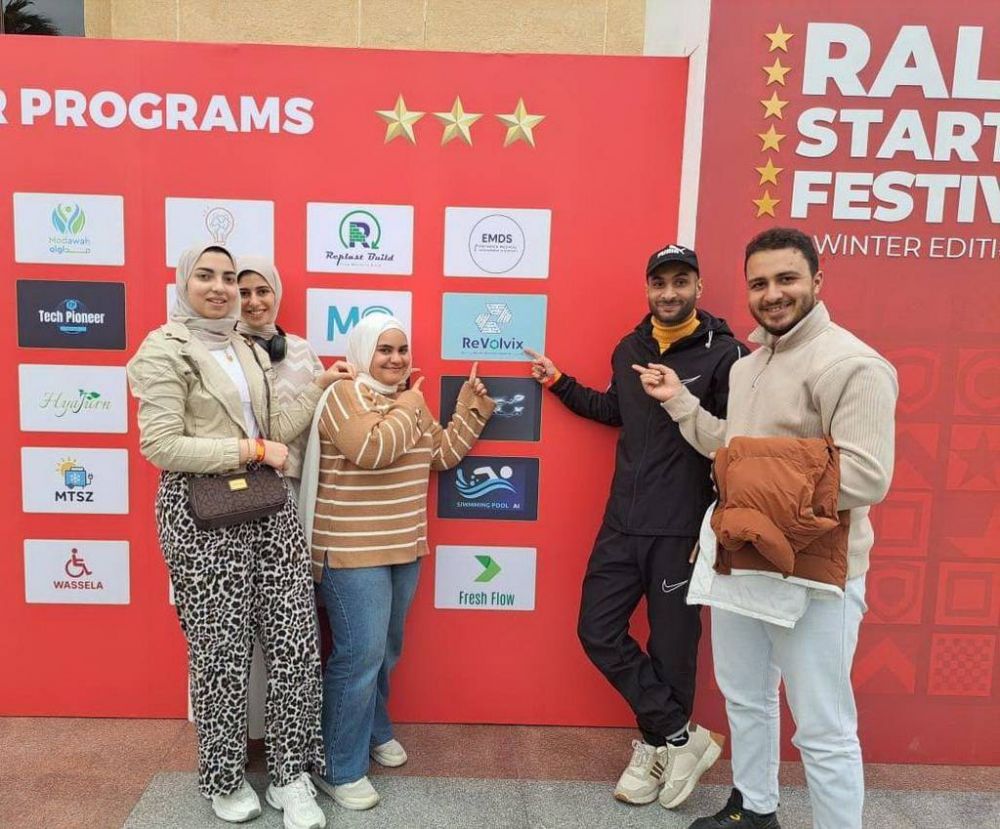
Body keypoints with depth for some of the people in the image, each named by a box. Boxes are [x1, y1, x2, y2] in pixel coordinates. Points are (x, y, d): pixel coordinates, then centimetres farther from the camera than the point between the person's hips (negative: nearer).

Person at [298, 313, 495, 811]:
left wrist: (469, 409, 4)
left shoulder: (410, 400, 12)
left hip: (403, 547, 8)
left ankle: (373, 731, 39)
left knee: (386, 650, 19)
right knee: (360, 654, -7)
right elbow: (372, 450, -28)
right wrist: (406, 409, -16)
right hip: (353, 550, -8)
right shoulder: (344, 396, -12)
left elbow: (441, 455, 13)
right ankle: (339, 769, 8)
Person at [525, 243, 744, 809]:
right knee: (598, 630, 8)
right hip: (623, 524, 6)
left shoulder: (725, 355, -12)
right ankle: (682, 738, 21)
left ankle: (655, 747, 32)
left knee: (671, 646, 8)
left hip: (683, 531, -6)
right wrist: (558, 381, 23)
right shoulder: (629, 349, 8)